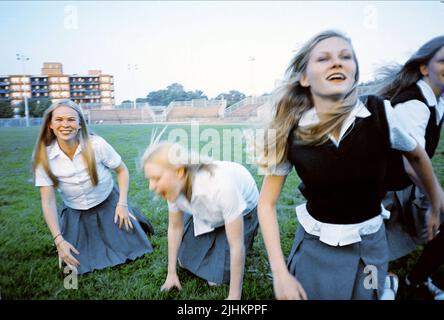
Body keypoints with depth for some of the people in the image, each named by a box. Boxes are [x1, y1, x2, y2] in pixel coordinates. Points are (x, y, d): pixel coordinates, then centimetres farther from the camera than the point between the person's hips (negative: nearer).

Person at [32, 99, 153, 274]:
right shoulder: (44, 156, -17)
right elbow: (48, 202, -13)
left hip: (108, 204, -2)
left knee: (131, 250, 2)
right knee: (75, 264, 4)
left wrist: (122, 204, -15)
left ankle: (130, 216, 29)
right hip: (74, 214, 2)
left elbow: (122, 170, -8)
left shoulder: (96, 144, -23)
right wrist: (59, 240, -18)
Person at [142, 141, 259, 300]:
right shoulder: (175, 185, -26)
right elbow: (175, 227, -7)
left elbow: (237, 246, -33)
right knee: (185, 260, 10)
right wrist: (171, 273, 0)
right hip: (204, 208, 5)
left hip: (242, 209, -4)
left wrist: (234, 296, -24)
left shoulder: (221, 186, -44)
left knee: (216, 278, -5)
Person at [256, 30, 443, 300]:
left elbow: (416, 155, 6)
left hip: (369, 246, 1)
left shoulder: (380, 113, -16)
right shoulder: (290, 132, -17)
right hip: (314, 245, 0)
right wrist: (280, 274, -16)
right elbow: (267, 204, -11)